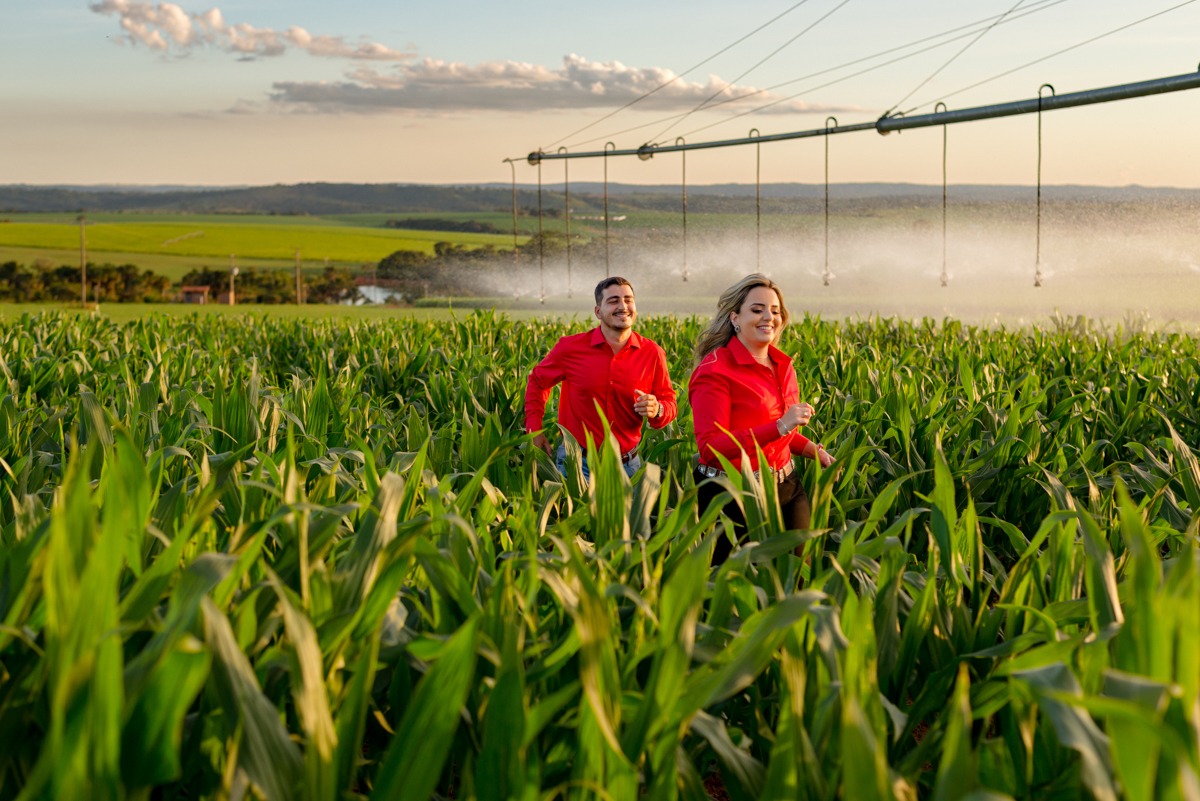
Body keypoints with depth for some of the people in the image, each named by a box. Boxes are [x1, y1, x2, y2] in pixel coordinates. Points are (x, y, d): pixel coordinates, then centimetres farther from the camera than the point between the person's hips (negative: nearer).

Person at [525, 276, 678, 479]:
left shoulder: (652, 353, -3)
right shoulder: (571, 348, -6)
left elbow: (668, 401, 6)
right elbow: (538, 381, 11)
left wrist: (657, 411, -18)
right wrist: (534, 429, 2)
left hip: (627, 463, 2)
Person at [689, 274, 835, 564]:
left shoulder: (782, 365, 10)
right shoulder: (715, 370, -14)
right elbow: (711, 448, -22)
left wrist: (814, 450, 9)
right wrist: (780, 427, -27)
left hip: (786, 486, 7)